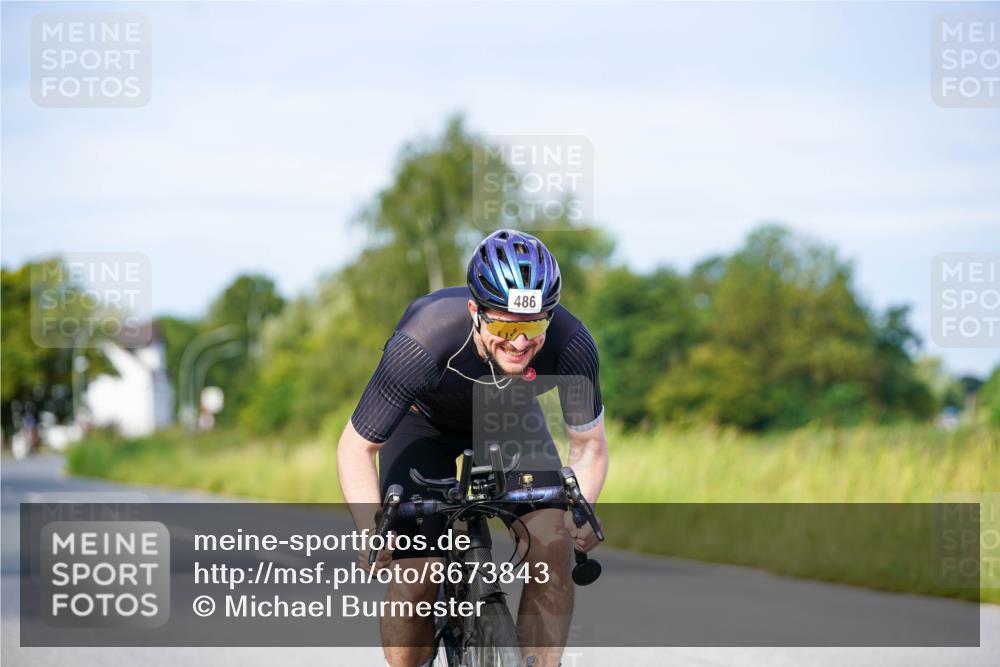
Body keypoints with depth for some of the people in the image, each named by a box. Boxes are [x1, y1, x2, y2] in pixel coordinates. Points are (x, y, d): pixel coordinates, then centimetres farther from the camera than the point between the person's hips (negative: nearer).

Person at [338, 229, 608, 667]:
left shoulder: (571, 345, -33)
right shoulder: (422, 346, -40)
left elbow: (589, 444, -15)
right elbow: (356, 447, -27)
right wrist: (373, 534, -40)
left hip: (509, 417, 2)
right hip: (423, 422, -2)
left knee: (553, 545, -22)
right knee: (415, 580, -15)